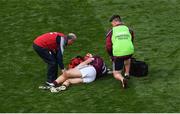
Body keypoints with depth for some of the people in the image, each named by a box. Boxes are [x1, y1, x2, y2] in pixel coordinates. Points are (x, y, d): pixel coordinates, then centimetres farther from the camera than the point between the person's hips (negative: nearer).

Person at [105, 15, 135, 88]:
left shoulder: (111, 32, 1)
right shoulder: (129, 30, 10)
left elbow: (108, 46, 1)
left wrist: (111, 56, 18)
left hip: (118, 55, -3)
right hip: (129, 52, 3)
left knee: (116, 74, 13)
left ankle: (122, 79, -19)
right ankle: (127, 74, 40)